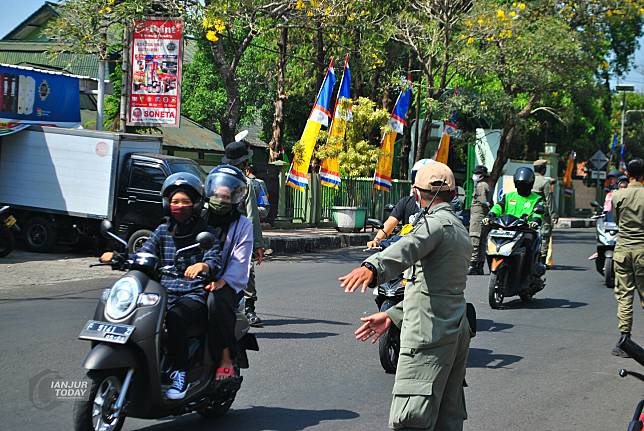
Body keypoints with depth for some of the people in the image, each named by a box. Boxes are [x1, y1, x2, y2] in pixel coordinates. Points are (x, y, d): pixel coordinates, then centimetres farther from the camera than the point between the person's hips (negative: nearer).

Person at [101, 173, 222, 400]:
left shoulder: (205, 232, 6)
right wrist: (117, 256, -11)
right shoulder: (162, 231, 17)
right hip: (164, 293, 4)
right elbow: (142, 256, 8)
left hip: (195, 295, -4)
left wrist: (203, 266, -34)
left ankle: (180, 374, -31)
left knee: (175, 317, -37)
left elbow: (215, 260, -10)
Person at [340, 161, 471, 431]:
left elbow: (409, 247, -33)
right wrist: (392, 315, 24)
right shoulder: (460, 230, 22)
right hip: (457, 331, 10)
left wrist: (372, 268, -51)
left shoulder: (436, 222, -9)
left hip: (429, 335, -10)